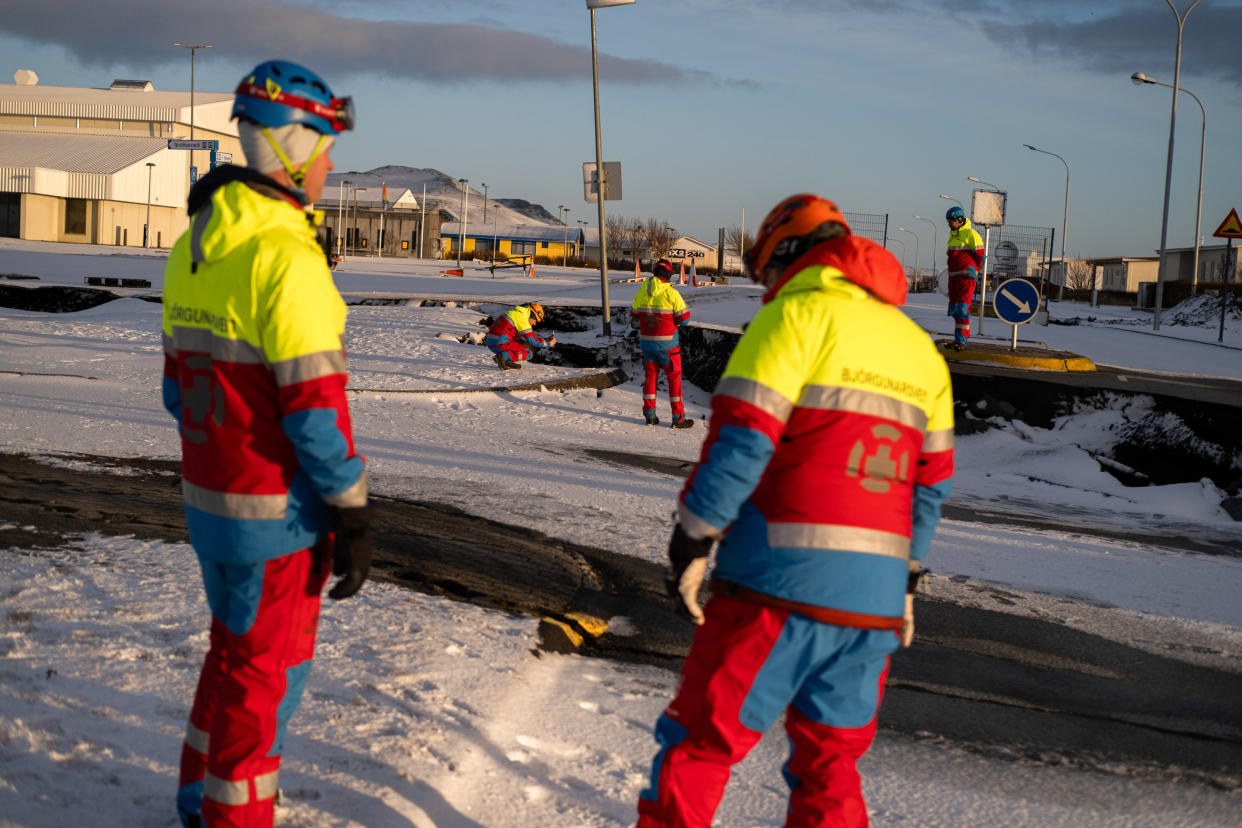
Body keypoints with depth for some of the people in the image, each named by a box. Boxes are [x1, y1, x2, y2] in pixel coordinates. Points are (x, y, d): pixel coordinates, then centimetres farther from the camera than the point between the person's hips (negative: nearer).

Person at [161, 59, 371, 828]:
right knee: (268, 669, 6)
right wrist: (352, 514, -15)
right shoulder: (285, 253, -21)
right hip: (275, 507, -9)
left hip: (208, 495, 9)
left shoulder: (193, 247, 7)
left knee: (234, 645, 24)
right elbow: (314, 406, -22)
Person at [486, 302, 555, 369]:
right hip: (500, 343, -10)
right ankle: (504, 357, -18)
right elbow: (532, 340, -10)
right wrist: (548, 344, 2)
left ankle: (508, 362, 4)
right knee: (529, 353, -10)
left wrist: (545, 340, 25)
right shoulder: (522, 317, -9)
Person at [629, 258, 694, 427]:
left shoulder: (641, 293, 0)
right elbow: (684, 318, -9)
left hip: (646, 341, 4)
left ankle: (649, 415, 16)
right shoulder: (671, 293, -14)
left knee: (650, 375, 15)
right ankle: (678, 418, 4)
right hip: (666, 343, -4)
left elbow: (634, 316, 10)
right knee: (674, 377, 4)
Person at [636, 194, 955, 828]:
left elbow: (739, 442, -13)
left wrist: (691, 544, -8)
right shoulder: (921, 349, 17)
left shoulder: (797, 314, -5)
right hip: (874, 602, 7)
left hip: (780, 584, -6)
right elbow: (930, 483, 20)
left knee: (700, 741, 3)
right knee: (829, 763, 17)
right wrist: (907, 579, 27)